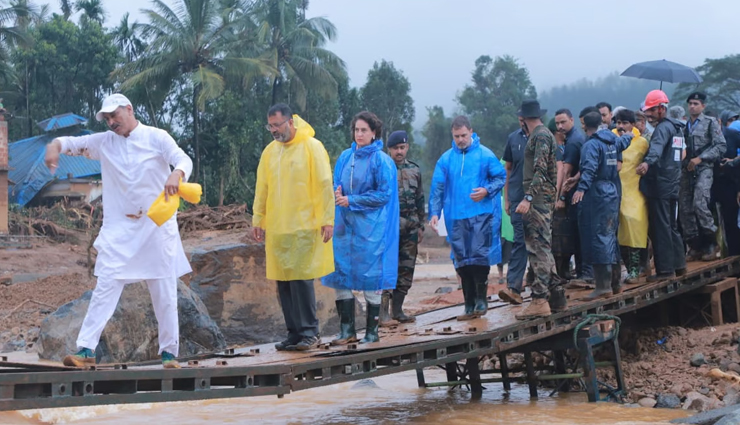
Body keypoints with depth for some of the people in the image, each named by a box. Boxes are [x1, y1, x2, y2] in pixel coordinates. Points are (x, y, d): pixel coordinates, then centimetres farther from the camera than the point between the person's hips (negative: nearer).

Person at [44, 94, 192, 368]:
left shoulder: (156, 137, -4)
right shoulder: (104, 142, 6)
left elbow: (184, 160, -15)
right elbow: (71, 142, 4)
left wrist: (176, 174, -39)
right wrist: (55, 146, -21)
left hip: (157, 225, -2)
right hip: (119, 228, 2)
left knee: (164, 292, 4)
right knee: (105, 287, -5)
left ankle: (169, 352, 13)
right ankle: (86, 349, -6)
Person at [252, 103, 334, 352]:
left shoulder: (311, 147, -4)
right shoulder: (269, 151, 11)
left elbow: (324, 185, -7)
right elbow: (261, 189, 14)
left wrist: (327, 219, -11)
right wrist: (257, 220, 9)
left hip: (304, 226, -5)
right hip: (276, 227, 5)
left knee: (301, 278, -8)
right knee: (283, 282, 5)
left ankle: (309, 332, 3)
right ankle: (295, 333, 13)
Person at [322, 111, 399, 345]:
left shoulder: (381, 161, -7)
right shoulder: (345, 157, 10)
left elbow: (384, 194, -10)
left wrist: (351, 201, -12)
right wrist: (337, 194, -5)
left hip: (370, 228, -6)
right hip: (344, 225, 6)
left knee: (370, 280, 0)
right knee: (340, 276, 3)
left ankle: (372, 332, 10)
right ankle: (347, 330, 12)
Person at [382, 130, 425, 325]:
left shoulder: (414, 170, 14)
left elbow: (420, 199, 20)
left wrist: (421, 225, 17)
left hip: (410, 228, 5)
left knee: (406, 269, 7)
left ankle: (398, 309, 16)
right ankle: (384, 311, -6)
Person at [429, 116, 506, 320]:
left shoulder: (485, 155, -1)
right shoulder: (445, 159, 7)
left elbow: (501, 177, 5)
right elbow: (437, 188, 6)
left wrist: (487, 190, -13)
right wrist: (434, 213, -4)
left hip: (481, 214, -3)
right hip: (456, 218, 3)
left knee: (480, 257, -10)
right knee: (462, 263, 5)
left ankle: (481, 299, 6)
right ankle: (470, 306, 13)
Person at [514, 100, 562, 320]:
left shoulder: (541, 136, -11)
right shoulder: (540, 135, 20)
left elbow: (540, 171, -20)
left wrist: (528, 198, -26)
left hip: (539, 199, -10)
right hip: (542, 200, 10)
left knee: (539, 247, -12)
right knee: (542, 247, 14)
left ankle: (539, 300, -13)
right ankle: (556, 295, 18)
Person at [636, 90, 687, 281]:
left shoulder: (663, 127, -13)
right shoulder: (677, 127, 17)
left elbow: (657, 146, -35)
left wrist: (647, 162, -52)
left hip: (660, 184, -10)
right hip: (673, 184, 10)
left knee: (660, 228, -6)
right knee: (671, 226, 18)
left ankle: (665, 269, -4)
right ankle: (679, 264, 22)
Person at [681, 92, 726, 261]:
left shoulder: (711, 123, 3)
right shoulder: (685, 126, 17)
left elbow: (721, 146, -5)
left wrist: (700, 158, -12)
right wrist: (684, 161, 2)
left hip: (704, 169, -5)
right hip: (687, 171, 5)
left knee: (699, 204, -20)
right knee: (685, 209, 0)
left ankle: (711, 244, -7)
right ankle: (695, 247, 9)